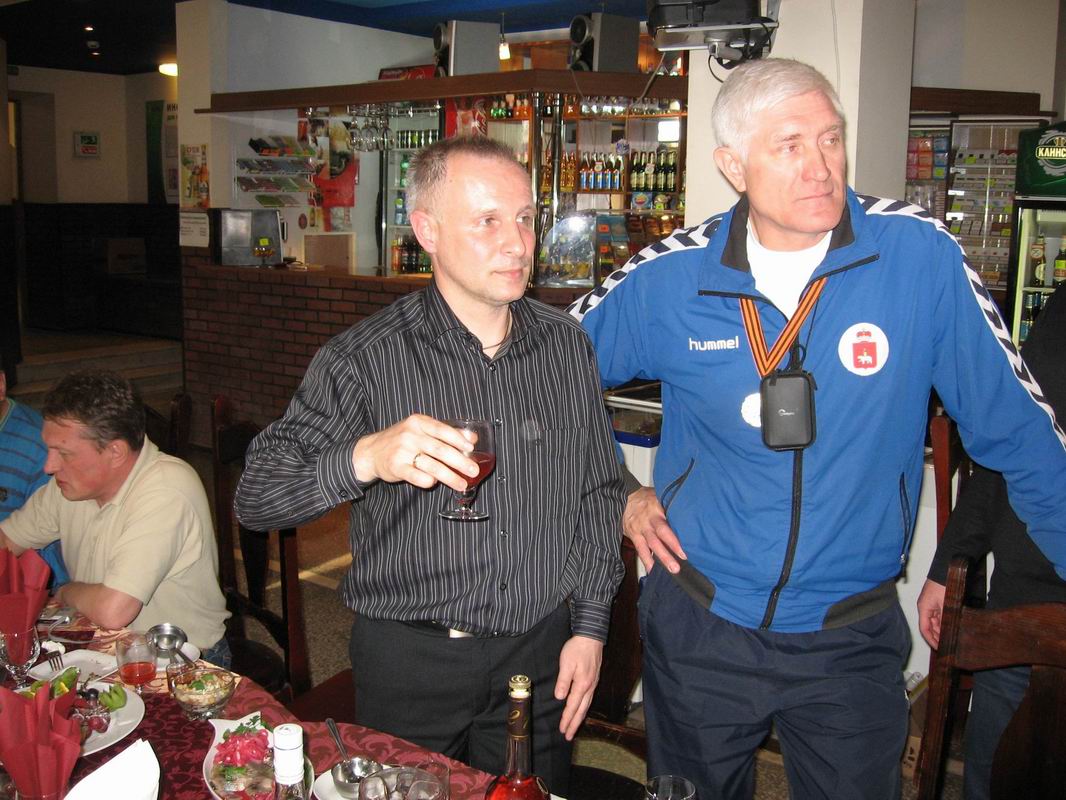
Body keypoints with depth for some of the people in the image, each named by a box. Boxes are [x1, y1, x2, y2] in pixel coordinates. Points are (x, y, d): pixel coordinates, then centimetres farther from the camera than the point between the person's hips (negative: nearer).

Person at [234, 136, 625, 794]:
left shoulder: (567, 345, 1)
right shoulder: (367, 358, -12)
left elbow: (599, 493, 8)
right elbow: (256, 498, -16)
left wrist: (590, 627, 3)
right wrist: (365, 458, -34)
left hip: (540, 653, 3)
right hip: (409, 659, -3)